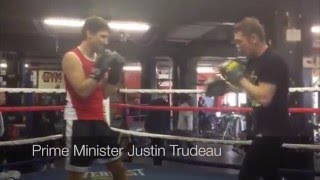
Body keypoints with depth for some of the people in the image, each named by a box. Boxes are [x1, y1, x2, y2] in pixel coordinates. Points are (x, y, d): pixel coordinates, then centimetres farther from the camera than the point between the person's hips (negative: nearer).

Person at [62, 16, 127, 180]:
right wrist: (99, 70, -18)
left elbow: (104, 94, 12)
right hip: (79, 122, -7)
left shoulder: (99, 58, 12)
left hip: (99, 121, 7)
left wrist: (116, 73, 2)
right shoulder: (72, 57, -9)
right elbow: (83, 91, -20)